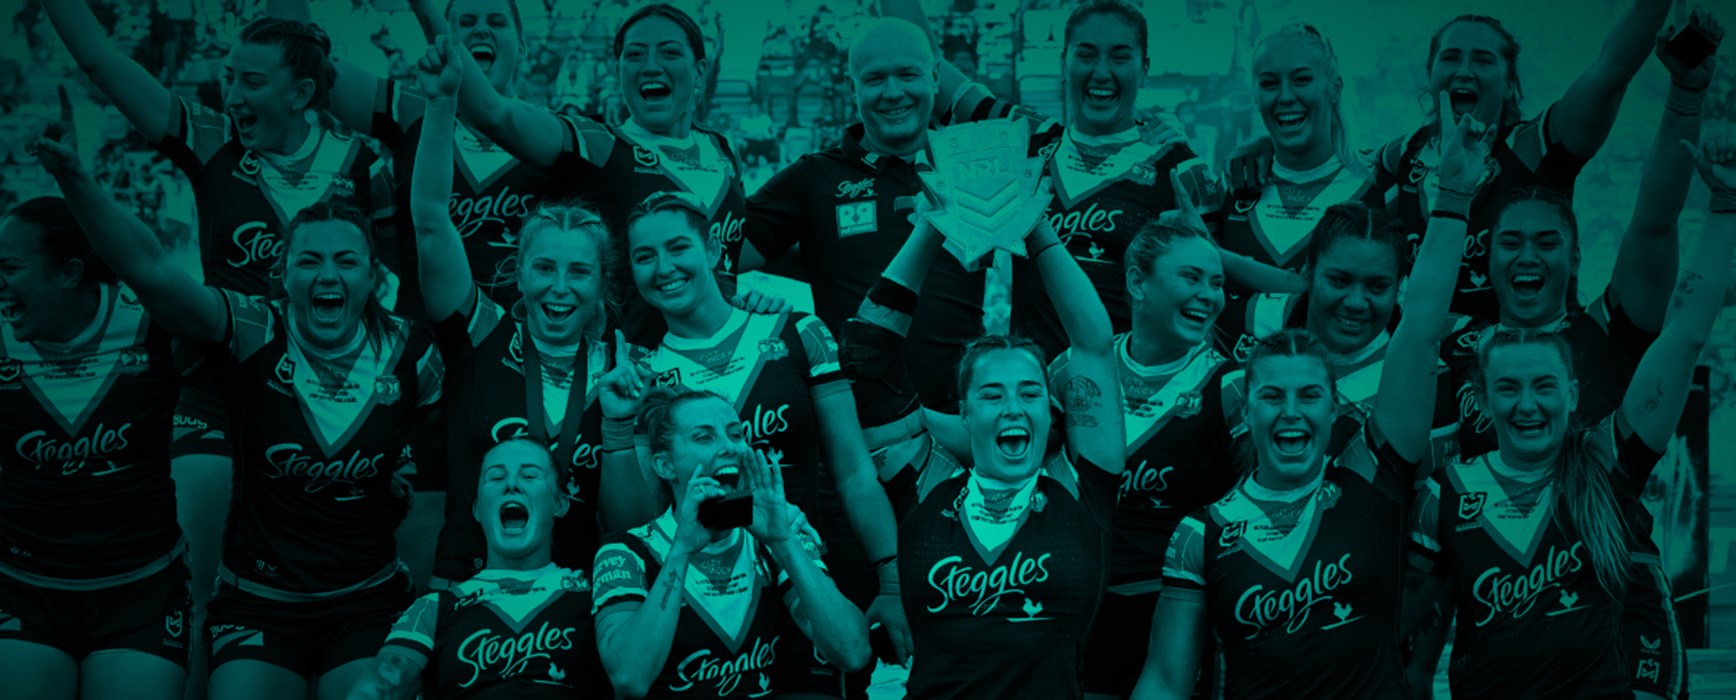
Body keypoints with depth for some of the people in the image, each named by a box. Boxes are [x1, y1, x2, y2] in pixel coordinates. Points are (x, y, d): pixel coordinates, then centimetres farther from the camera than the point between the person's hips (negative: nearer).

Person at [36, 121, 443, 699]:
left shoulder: (409, 353, -6)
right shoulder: (255, 332, -11)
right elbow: (152, 270, -26)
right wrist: (75, 181, -38)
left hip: (367, 605, 1)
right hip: (257, 602, -1)